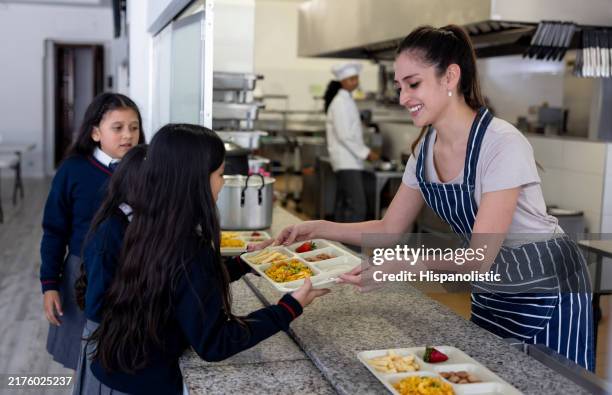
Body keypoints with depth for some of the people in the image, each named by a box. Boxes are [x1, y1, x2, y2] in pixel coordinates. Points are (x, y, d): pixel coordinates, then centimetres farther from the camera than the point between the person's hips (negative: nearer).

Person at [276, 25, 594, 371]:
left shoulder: (503, 144, -26)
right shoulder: (425, 148, -5)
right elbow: (390, 230, 1)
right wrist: (319, 228, -11)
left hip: (547, 292, -6)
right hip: (491, 291, 7)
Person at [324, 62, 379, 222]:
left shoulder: (347, 100, 17)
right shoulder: (340, 102, -13)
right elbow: (344, 135, -19)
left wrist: (364, 151, 14)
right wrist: (365, 152, -14)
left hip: (348, 160, 10)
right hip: (346, 161, -10)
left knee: (344, 204, 11)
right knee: (358, 206, -15)